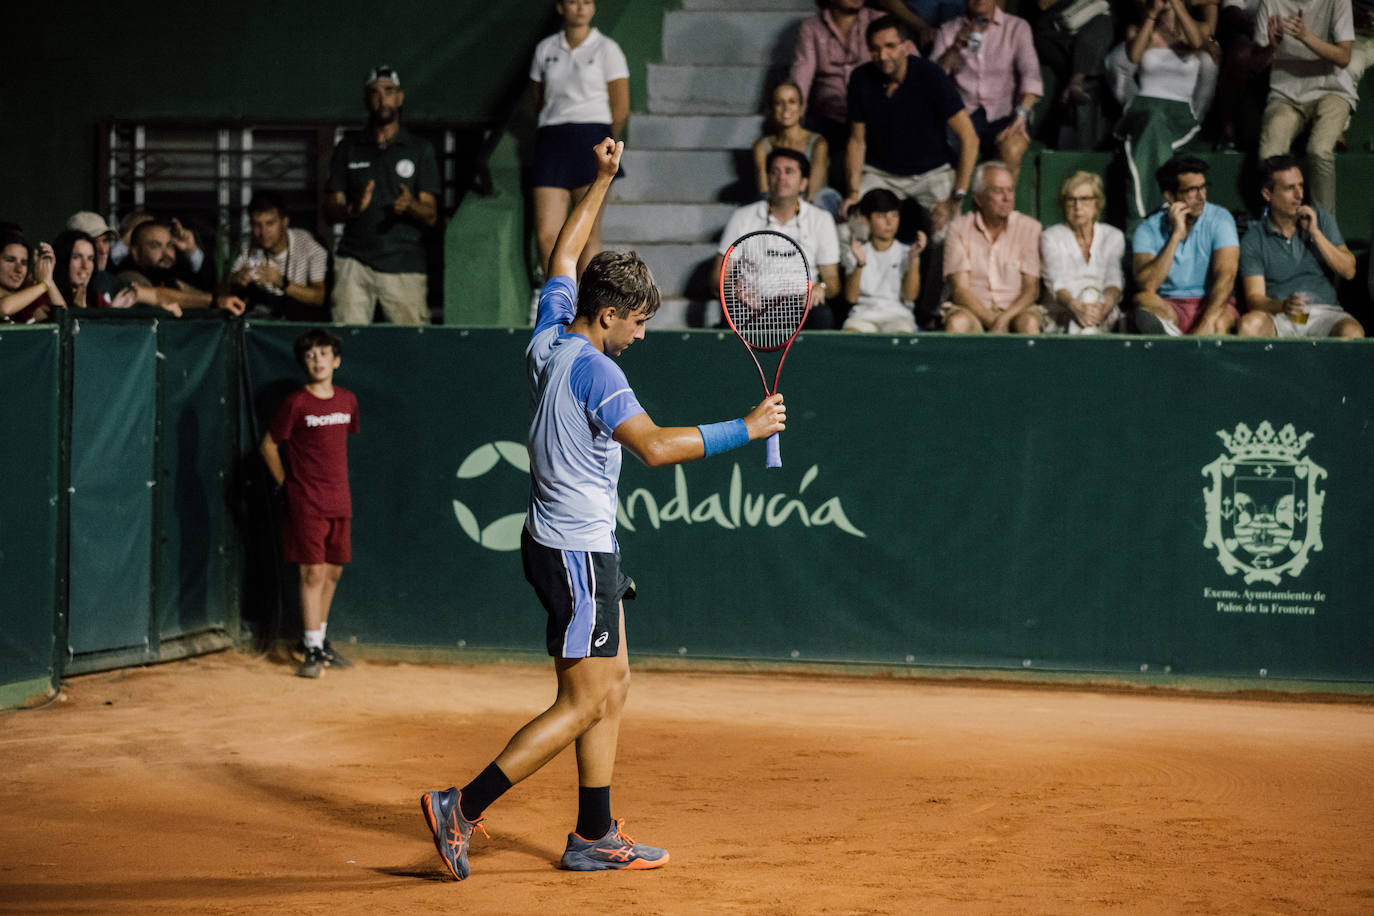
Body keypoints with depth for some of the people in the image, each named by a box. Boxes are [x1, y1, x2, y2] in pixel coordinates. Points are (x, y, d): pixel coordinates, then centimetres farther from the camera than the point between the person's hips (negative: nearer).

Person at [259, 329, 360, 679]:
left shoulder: (347, 400, 7)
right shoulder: (296, 403, -9)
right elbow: (268, 446, -2)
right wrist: (287, 483, -1)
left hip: (340, 501, 5)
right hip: (307, 503, -5)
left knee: (333, 572, 12)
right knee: (313, 574, -7)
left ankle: (322, 641, 25)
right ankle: (312, 650, -4)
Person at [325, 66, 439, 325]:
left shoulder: (420, 149, 10)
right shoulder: (348, 147, 14)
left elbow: (431, 216, 5)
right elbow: (330, 209, 9)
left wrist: (410, 206, -18)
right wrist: (352, 209, -13)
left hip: (404, 265, -1)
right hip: (355, 260, 1)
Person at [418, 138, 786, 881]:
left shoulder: (550, 338, 5)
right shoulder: (591, 369, -20)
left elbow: (564, 255, 20)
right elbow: (654, 446, -28)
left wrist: (602, 179, 24)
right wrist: (745, 429, -23)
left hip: (573, 545, 10)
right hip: (575, 550, -10)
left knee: (611, 687, 14)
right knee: (582, 704, -5)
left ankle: (594, 837, 18)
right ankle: (461, 808, -4)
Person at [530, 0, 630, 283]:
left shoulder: (607, 50, 3)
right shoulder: (545, 49, 13)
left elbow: (621, 108, 4)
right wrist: (555, 133, 15)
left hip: (592, 136, -3)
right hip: (551, 142, 3)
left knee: (588, 235, -5)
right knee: (547, 234, -7)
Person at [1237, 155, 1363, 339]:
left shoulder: (1321, 218, 13)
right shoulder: (1253, 240, 4)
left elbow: (1349, 271, 6)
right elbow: (1254, 298, -4)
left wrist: (1315, 233, -5)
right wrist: (1283, 306, -28)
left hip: (1325, 311, 1)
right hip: (1279, 316, -1)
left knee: (1352, 332, -34)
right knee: (1249, 325, -36)